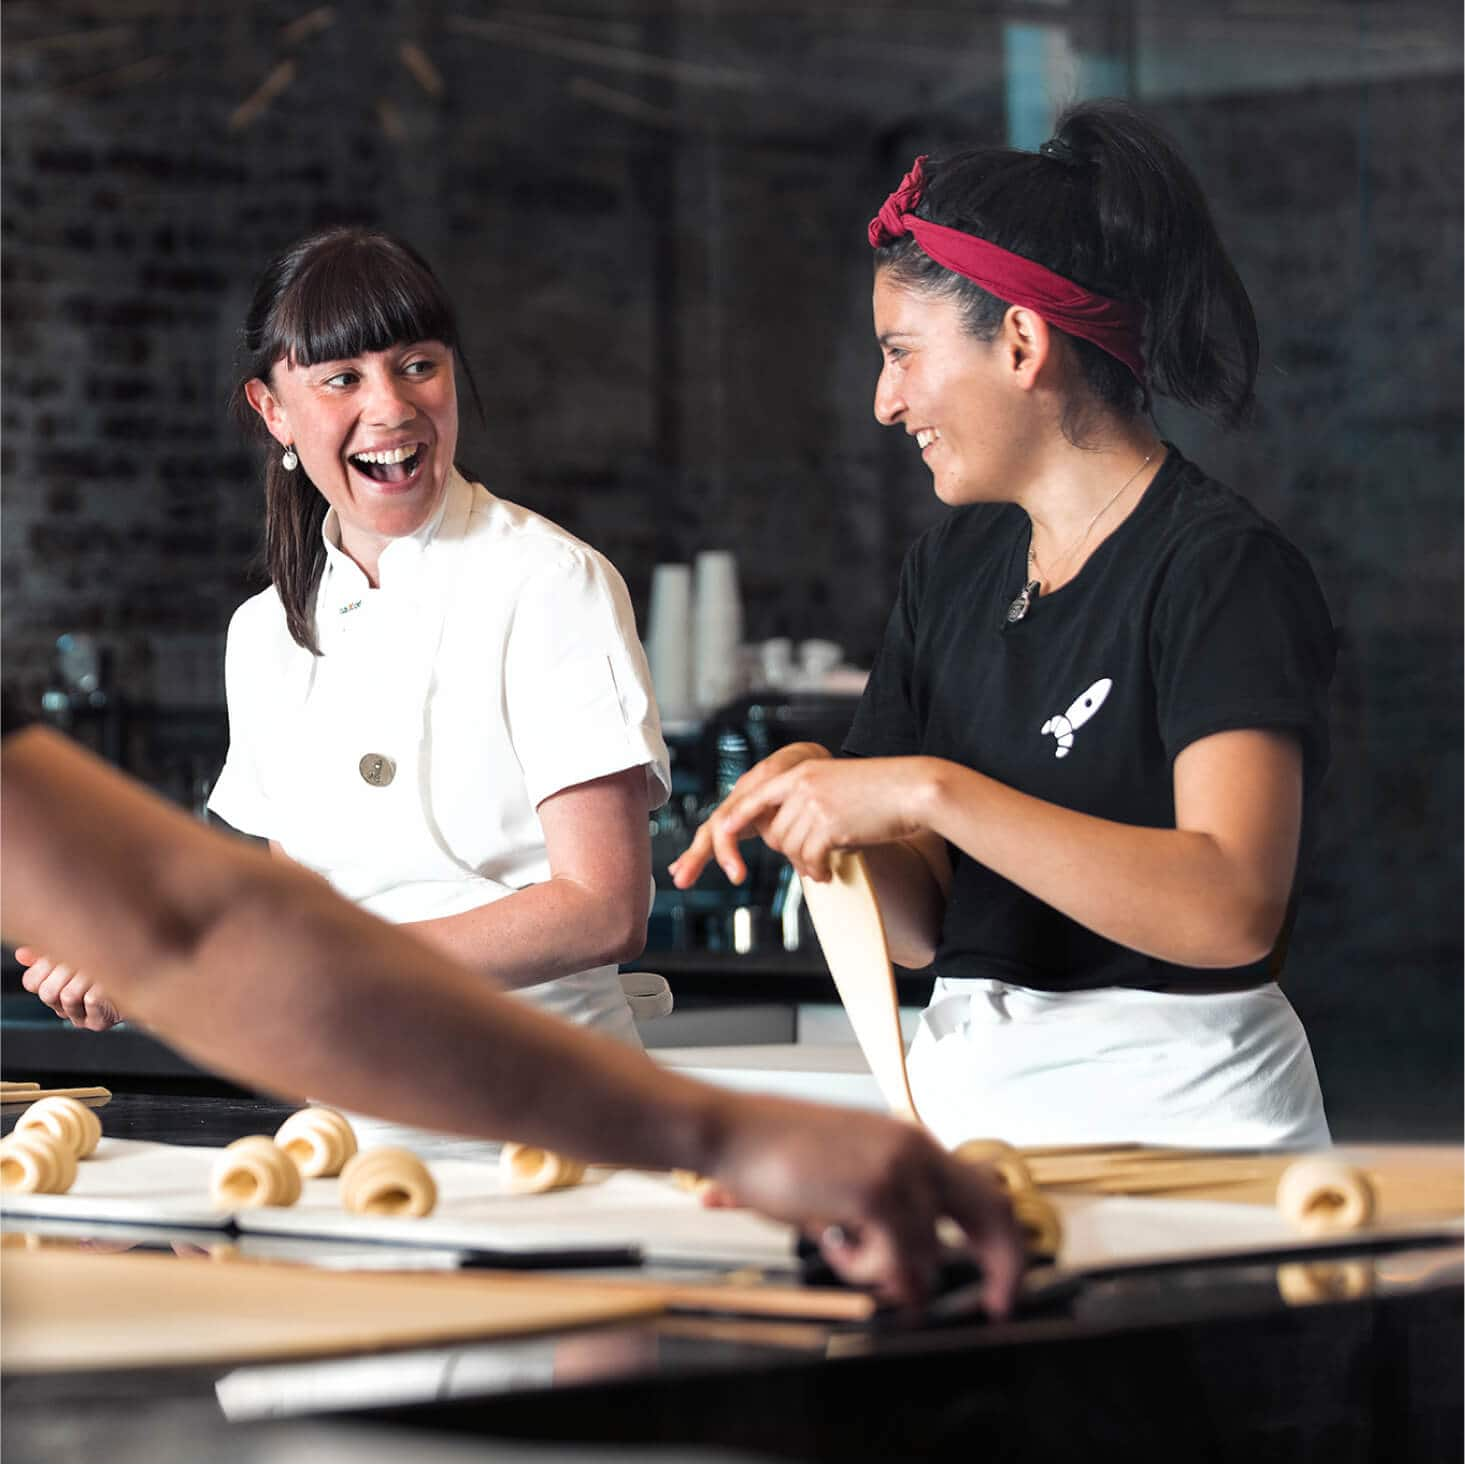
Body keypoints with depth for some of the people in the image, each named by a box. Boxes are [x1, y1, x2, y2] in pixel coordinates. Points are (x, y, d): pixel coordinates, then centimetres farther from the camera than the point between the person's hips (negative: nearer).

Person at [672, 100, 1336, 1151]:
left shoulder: (1221, 569, -7)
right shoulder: (955, 566, 15)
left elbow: (1232, 909, -22)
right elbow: (922, 926, 15)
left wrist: (930, 791, -22)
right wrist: (827, 804, -6)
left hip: (1175, 1114, -6)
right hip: (967, 1098, 6)